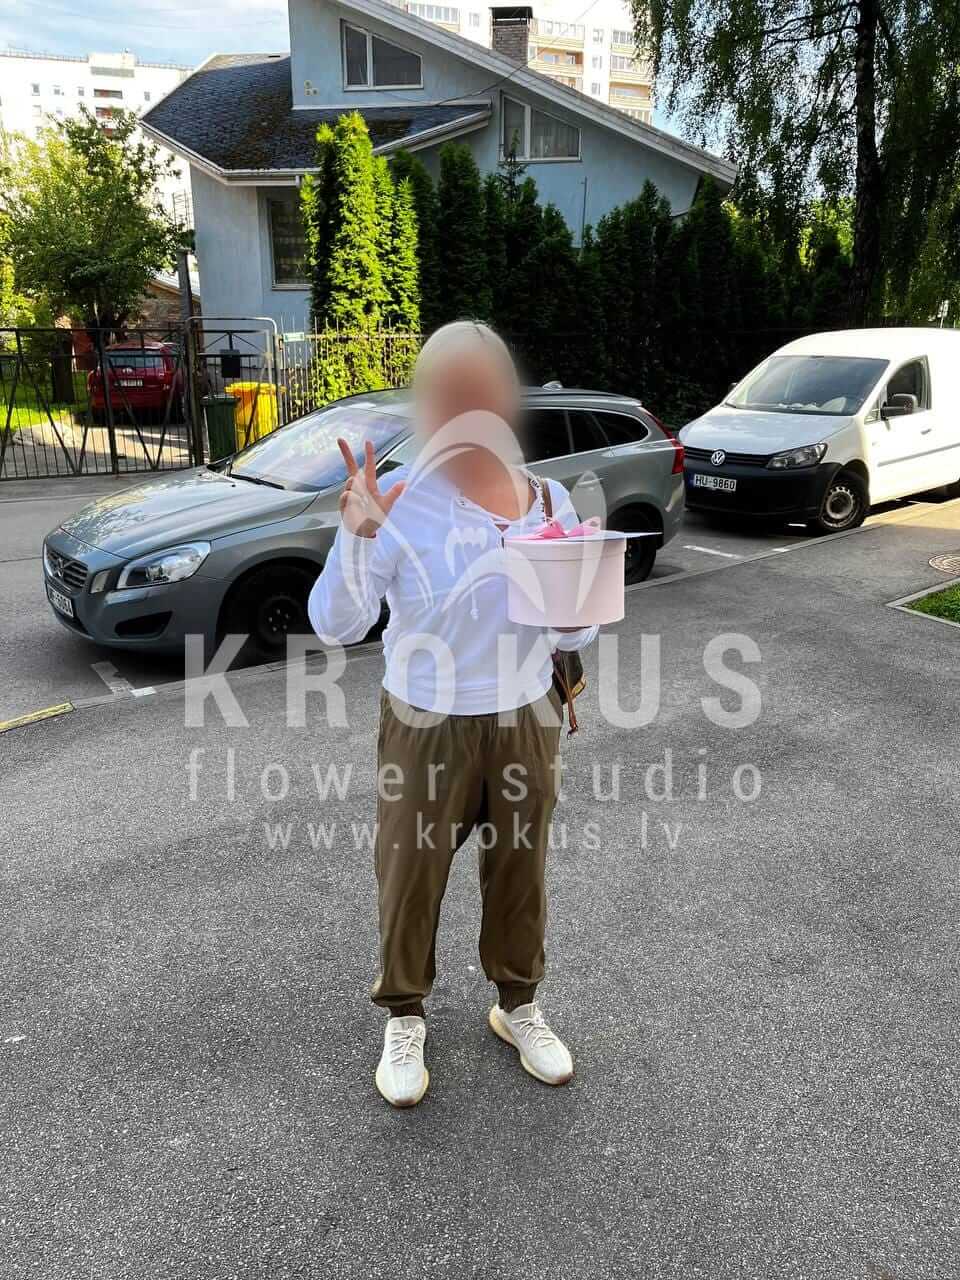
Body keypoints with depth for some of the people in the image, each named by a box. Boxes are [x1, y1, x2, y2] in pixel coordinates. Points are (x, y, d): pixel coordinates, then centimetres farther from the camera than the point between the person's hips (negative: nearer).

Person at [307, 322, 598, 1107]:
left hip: (524, 723, 3)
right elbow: (336, 627, -20)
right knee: (411, 875, 11)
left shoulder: (549, 501, -3)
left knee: (520, 870, 18)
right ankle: (405, 1018, 38)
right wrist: (355, 538, -34)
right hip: (426, 727, -2)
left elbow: (576, 638, 2)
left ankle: (518, 1004, 43)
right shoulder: (400, 503, -14)